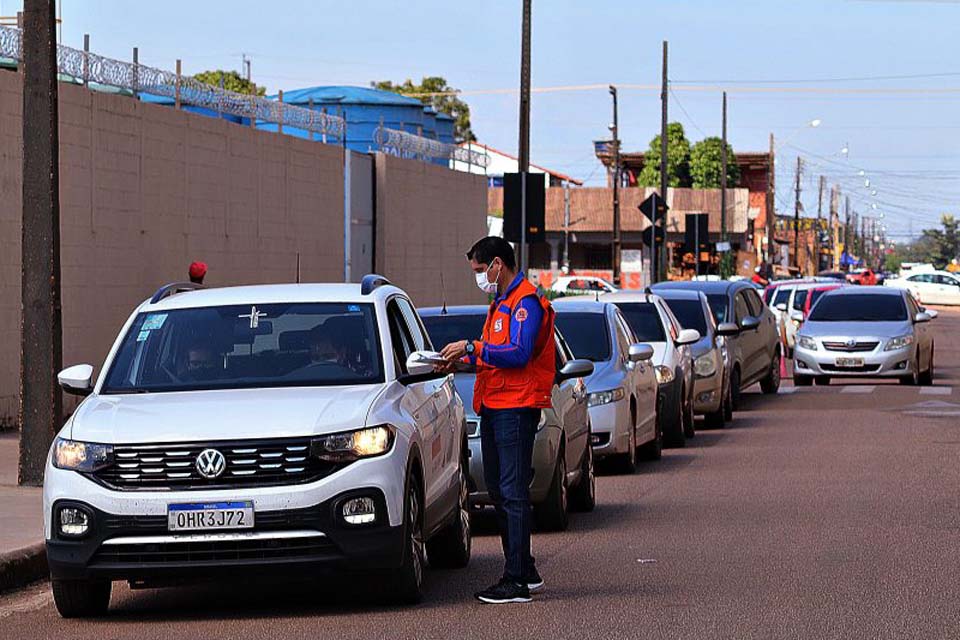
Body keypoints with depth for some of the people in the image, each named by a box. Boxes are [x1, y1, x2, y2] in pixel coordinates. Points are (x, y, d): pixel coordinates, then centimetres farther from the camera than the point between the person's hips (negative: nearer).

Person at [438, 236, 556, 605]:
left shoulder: (526, 302, -11)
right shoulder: (502, 303, 23)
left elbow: (518, 353, -22)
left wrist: (472, 347, -18)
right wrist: (463, 358, 11)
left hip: (516, 409, -11)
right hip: (493, 408, 11)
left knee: (513, 493, -11)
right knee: (499, 491, 13)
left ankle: (517, 581, -12)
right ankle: (525, 571, 22)